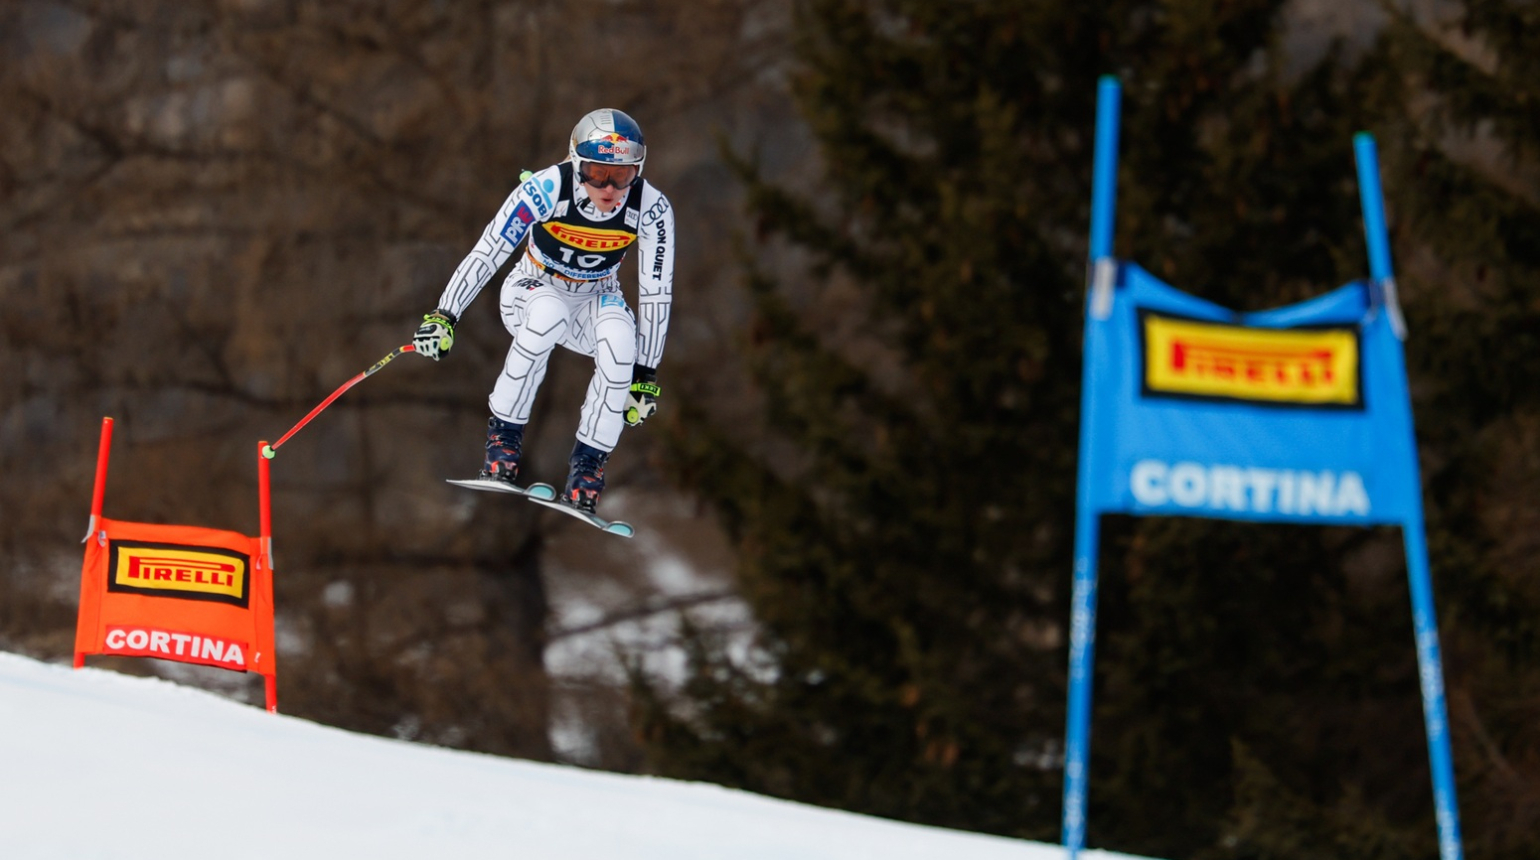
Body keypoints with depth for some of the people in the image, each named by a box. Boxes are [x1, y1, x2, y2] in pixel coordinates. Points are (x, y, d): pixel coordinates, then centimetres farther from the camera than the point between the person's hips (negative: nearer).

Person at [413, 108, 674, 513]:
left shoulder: (651, 209, -22)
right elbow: (485, 253, -26)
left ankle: (589, 461, -18)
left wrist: (645, 374, -13)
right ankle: (504, 435, -23)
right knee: (548, 314, -39)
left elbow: (656, 293, -14)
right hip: (531, 292, -2)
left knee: (619, 336, -34)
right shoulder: (547, 189, -28)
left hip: (596, 298, 2)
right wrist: (443, 316, -33)